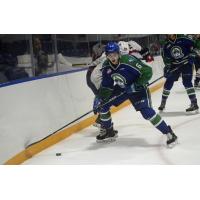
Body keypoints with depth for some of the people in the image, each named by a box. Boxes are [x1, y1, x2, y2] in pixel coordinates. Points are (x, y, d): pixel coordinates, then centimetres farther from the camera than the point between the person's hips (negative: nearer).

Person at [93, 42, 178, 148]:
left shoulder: (129, 60, -32)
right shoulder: (106, 66, -12)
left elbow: (147, 72, -29)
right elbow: (106, 85, -1)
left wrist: (135, 85, -28)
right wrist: (100, 98, -12)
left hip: (137, 88, -6)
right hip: (121, 89, 7)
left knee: (146, 112, -25)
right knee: (102, 105, 0)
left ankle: (169, 133, -14)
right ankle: (108, 131, 22)